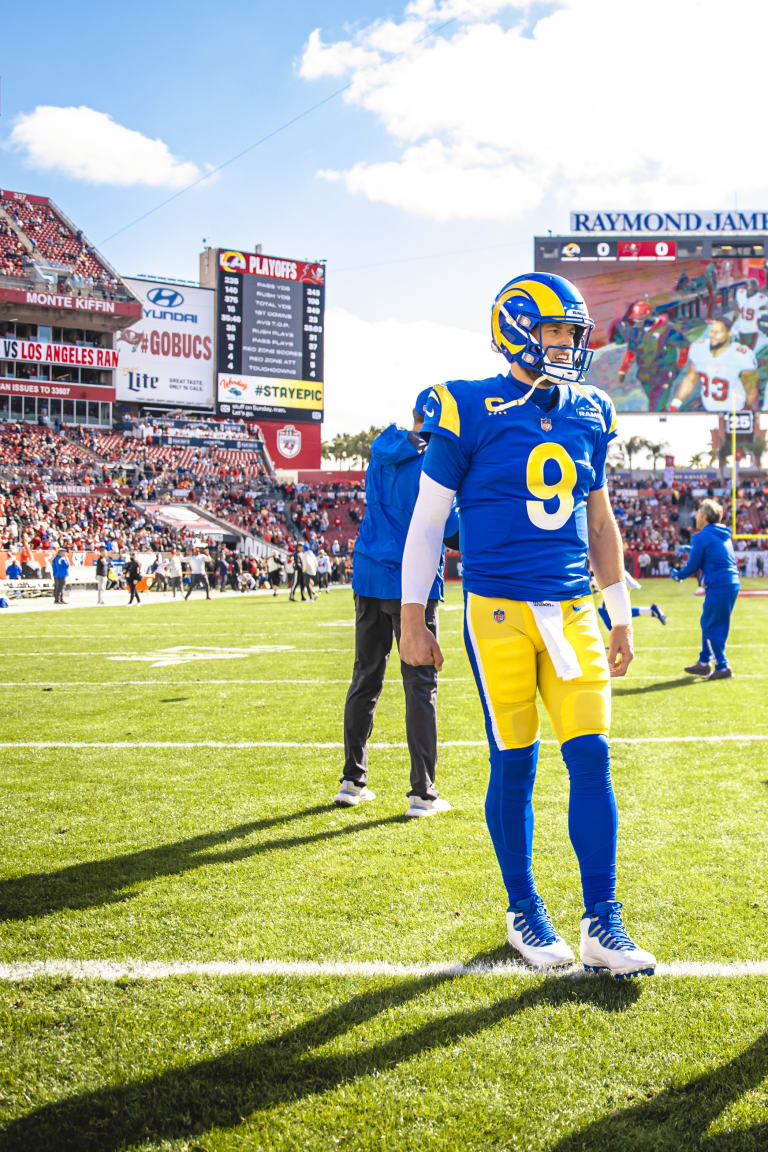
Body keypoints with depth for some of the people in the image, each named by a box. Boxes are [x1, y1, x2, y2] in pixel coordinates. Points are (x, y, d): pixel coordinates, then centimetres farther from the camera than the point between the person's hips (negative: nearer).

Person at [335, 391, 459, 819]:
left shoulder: (382, 448, 5)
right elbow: (452, 531, -12)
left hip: (370, 576, 6)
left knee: (366, 679, 13)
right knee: (421, 685, -1)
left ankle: (353, 781, 19)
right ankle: (422, 792, 0)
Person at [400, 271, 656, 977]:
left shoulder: (590, 416, 10)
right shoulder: (472, 413, -5)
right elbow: (428, 520, 0)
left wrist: (621, 618, 18)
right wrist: (412, 618, -2)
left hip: (573, 612, 4)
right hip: (499, 612, -4)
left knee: (591, 758, -2)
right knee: (515, 766, 2)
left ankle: (602, 924, 5)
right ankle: (525, 914, 19)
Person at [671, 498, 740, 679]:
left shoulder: (702, 537, -9)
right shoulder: (723, 535, 16)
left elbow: (693, 565, -6)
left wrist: (678, 575, 11)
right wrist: (691, 551, 33)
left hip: (718, 586, -9)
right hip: (732, 584, 9)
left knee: (712, 628, 0)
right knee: (708, 623, 18)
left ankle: (723, 667, 0)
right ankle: (704, 663, 25)